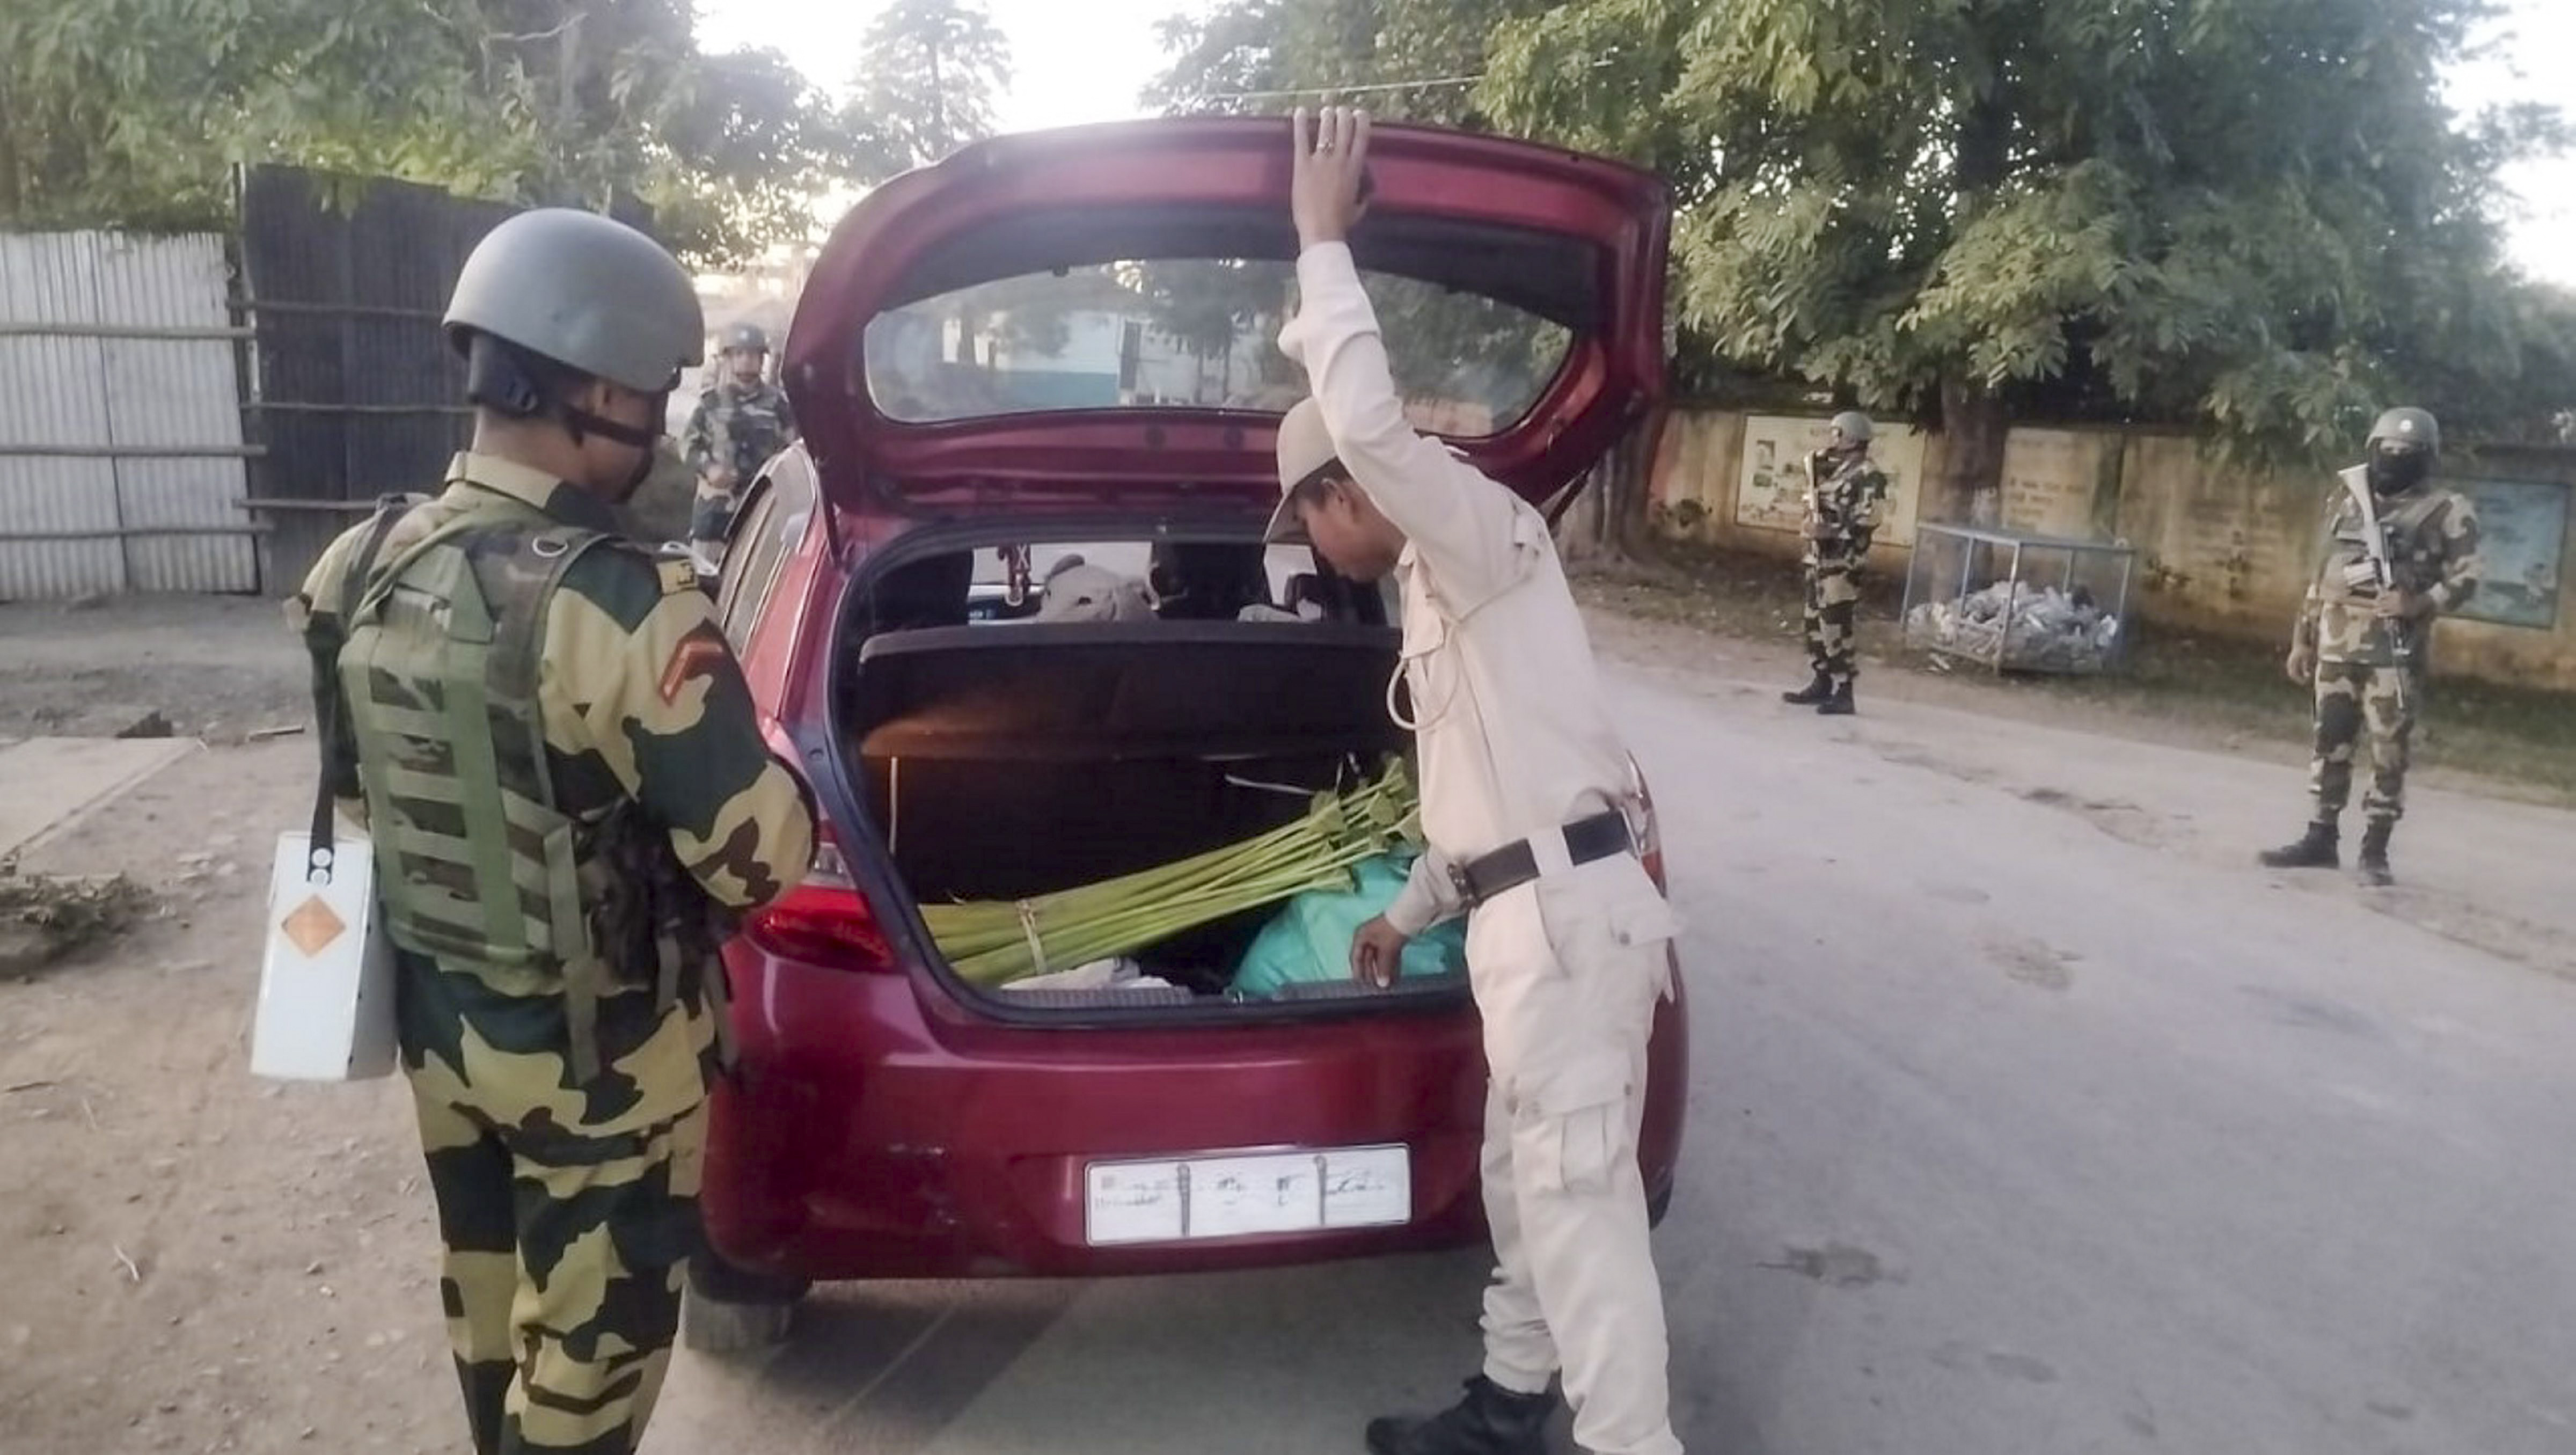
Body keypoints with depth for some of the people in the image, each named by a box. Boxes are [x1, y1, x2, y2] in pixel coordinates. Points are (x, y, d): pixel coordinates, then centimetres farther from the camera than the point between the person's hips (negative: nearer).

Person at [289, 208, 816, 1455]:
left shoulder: (359, 572, -4)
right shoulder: (619, 608, -28)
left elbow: (361, 801, 10)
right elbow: (759, 856, -23)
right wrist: (785, 800, -2)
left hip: (433, 1014, 7)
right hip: (596, 1051, -7)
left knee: (490, 1298, 27)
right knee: (589, 1339, 13)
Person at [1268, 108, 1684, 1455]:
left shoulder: (1483, 534, -6)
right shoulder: (1441, 587, 22)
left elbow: (1371, 426, -27)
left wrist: (1323, 239, -16)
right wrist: (1404, 915, 33)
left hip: (1569, 913, -10)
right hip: (1534, 912, 10)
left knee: (1580, 1202, -6)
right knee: (1523, 1181, 20)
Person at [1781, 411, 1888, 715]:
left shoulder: (1869, 476, -12)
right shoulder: (1836, 468, 16)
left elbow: (1868, 521, -19)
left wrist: (1830, 532, -25)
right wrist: (1821, 455, 12)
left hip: (1843, 560, -10)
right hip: (1819, 556, 10)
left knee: (1838, 625, -12)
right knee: (1815, 621, 13)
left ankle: (1843, 693, -10)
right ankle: (1822, 683, 22)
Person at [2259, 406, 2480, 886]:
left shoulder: (2447, 512, -2)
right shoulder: (2348, 499, 12)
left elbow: (2465, 579, -5)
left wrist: (2420, 603, -25)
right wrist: (2303, 637, 14)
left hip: (2394, 650, -4)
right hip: (2337, 644, 5)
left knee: (2389, 753, -2)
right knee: (2330, 743, 9)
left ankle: (2375, 851, 5)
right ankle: (2321, 838, 17)